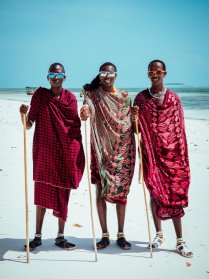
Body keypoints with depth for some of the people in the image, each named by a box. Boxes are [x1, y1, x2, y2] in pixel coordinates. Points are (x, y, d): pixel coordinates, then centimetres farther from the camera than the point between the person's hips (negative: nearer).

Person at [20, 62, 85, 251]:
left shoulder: (70, 98, 5)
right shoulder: (40, 95, 2)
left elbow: (76, 125, 6)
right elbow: (29, 125, 1)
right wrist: (24, 114, -18)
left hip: (67, 150, 1)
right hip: (45, 150, -1)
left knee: (63, 193, 5)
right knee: (42, 192, 2)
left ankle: (60, 237, 15)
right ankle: (38, 236, 13)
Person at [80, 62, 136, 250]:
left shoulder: (125, 96, 9)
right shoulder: (93, 95, 3)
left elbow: (131, 122, 13)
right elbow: (87, 113, -16)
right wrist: (84, 113, -37)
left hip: (122, 149, 1)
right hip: (101, 149, -1)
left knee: (121, 191, 3)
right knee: (101, 191, 1)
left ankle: (121, 234, 14)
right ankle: (105, 234, 14)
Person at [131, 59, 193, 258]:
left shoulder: (174, 98, 4)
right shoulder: (141, 98, 5)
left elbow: (180, 128, 5)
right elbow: (136, 128, 7)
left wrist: (182, 155, 1)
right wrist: (134, 117, -15)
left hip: (172, 151, 0)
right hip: (151, 151, 1)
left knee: (174, 193, -2)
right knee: (155, 192, 5)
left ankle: (180, 240, 4)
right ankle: (159, 234, 22)